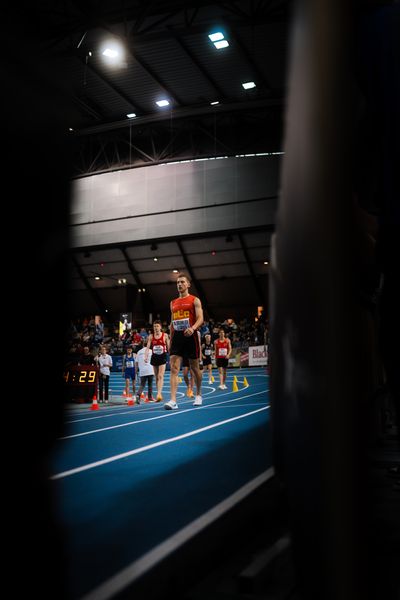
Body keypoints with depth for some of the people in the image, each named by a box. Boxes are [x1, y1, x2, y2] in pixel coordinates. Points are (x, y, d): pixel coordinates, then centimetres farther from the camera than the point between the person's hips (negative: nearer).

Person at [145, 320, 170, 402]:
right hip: (154, 357, 3)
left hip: (162, 357, -3)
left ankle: (159, 394, -23)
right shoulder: (151, 336, 3)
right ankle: (159, 394, 19)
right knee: (156, 377, 9)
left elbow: (168, 347, 3)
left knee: (160, 376, -15)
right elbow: (148, 347, -2)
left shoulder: (165, 335, -2)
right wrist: (146, 356, -16)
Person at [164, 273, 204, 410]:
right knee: (173, 368, -11)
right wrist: (170, 340, 16)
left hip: (190, 336, -4)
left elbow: (200, 318, -10)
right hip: (177, 336, 4)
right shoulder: (173, 303, 17)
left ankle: (198, 395, 30)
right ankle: (173, 401, -17)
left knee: (194, 367, 9)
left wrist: (192, 328, -29)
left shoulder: (194, 300, 2)